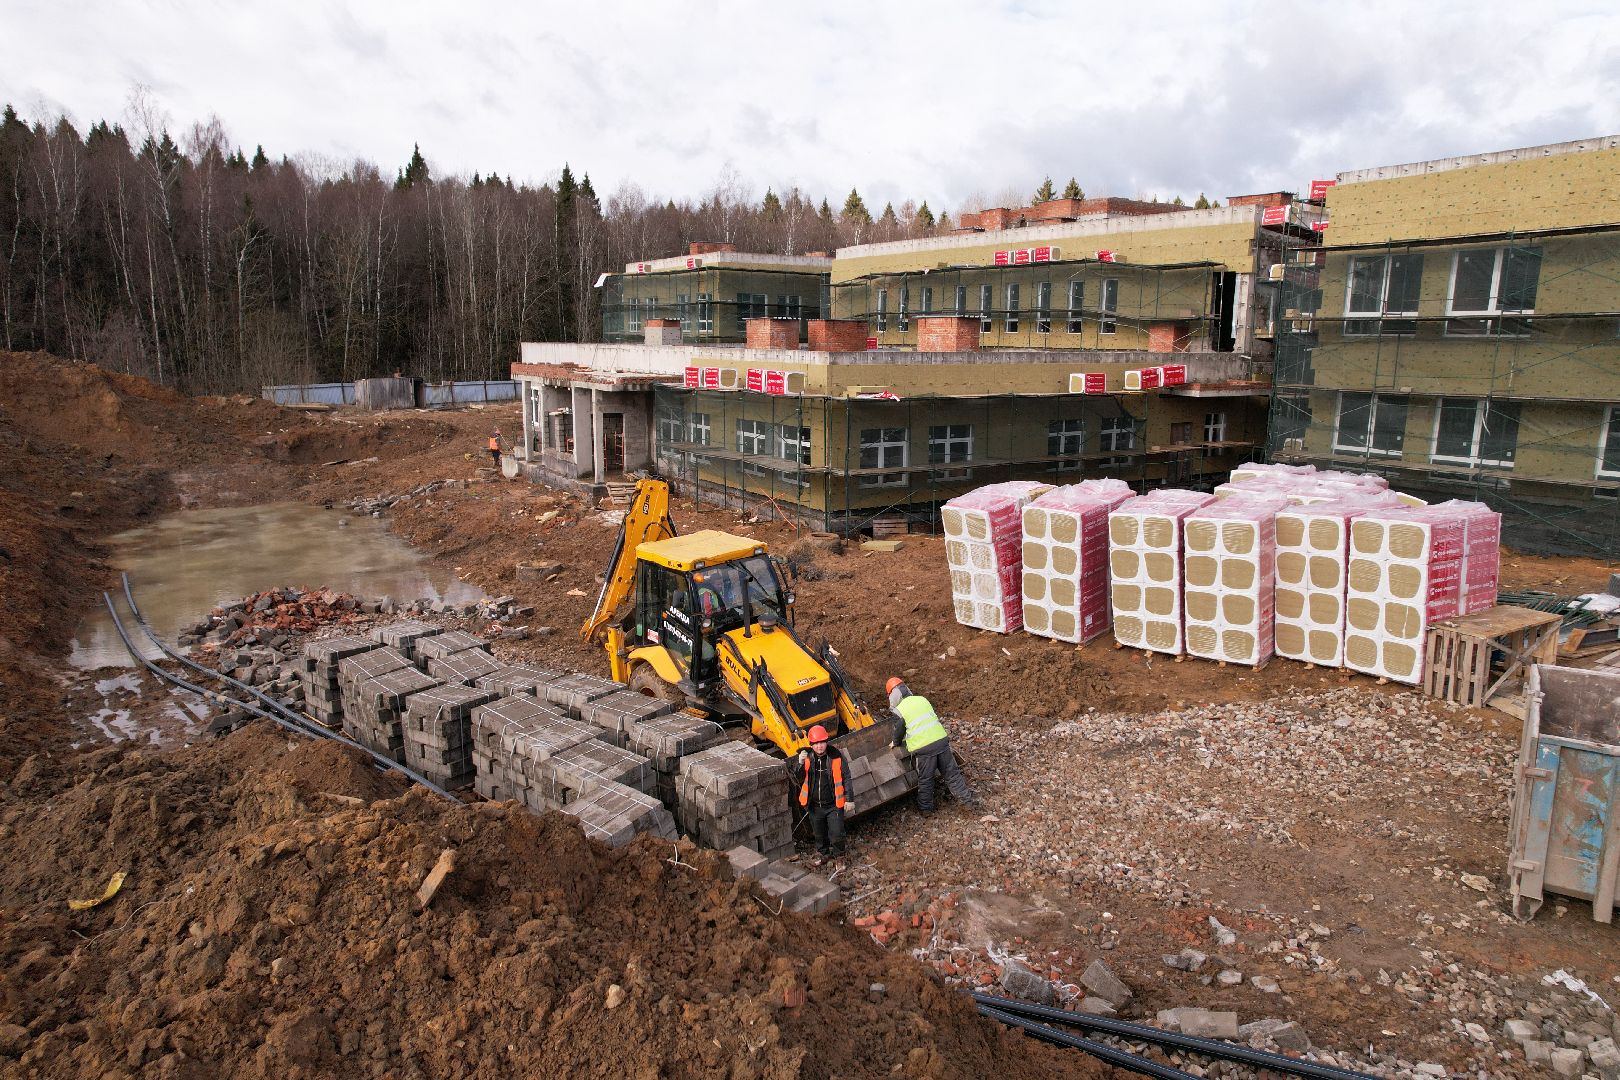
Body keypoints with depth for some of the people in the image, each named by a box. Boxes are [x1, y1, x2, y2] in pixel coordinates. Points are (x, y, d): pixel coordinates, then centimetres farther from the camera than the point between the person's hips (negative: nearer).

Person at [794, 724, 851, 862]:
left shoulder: (836, 757, -13)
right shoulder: (806, 757, -7)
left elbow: (846, 778, -5)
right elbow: (799, 780, -8)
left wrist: (848, 799, -5)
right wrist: (800, 764, -25)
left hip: (834, 805, -2)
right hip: (815, 805, 2)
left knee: (836, 835, 2)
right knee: (819, 834, 20)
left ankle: (838, 856, 28)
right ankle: (821, 852, 45)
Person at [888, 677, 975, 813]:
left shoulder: (899, 710, -4)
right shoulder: (922, 699, 11)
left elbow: (899, 731, 5)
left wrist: (896, 743, 25)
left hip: (924, 748, -4)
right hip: (941, 739, 4)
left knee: (925, 779, 12)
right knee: (951, 773, 15)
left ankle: (926, 807, 24)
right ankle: (966, 798, 15)